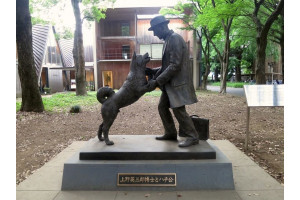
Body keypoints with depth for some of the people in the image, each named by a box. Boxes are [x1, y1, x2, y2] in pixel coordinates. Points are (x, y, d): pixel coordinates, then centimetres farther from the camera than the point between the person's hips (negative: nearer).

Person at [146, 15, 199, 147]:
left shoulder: (175, 39, -14)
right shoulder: (167, 40, 15)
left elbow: (175, 65, -22)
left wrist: (157, 81, -21)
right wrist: (153, 71, 7)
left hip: (178, 82, -10)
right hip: (170, 83, 10)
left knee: (178, 109, -7)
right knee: (162, 107, 12)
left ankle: (192, 137, 8)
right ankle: (170, 133, 24)